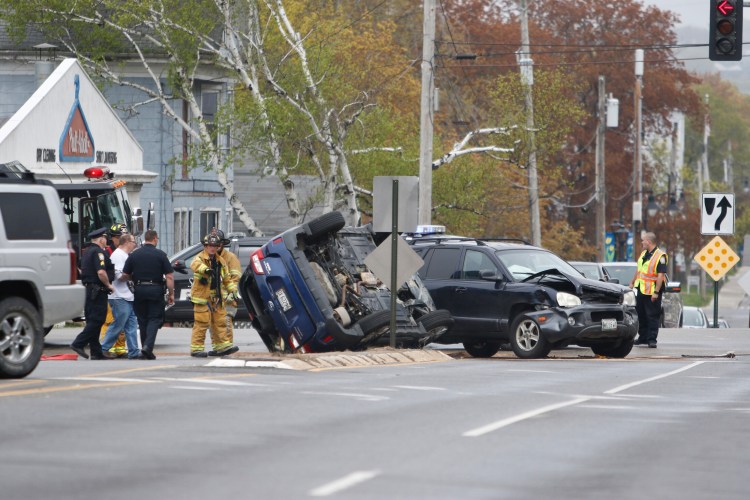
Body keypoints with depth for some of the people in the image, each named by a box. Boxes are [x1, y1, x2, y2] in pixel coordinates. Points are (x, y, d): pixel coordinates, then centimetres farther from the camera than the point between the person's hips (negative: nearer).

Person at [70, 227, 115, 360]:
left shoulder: (87, 252, 18)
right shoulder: (99, 252, -13)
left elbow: (82, 271, 26)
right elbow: (101, 272, -24)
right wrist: (108, 285, -11)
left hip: (88, 288, 10)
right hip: (98, 291, -10)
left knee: (92, 320, 9)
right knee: (97, 320, -9)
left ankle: (96, 352, 11)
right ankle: (78, 344, -15)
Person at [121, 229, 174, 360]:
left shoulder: (134, 255, 3)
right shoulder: (160, 255, -4)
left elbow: (124, 276, 4)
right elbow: (169, 276, -8)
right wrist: (171, 293, -1)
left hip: (139, 290, 3)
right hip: (155, 290, -3)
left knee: (142, 320, 12)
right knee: (154, 319, 2)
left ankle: (145, 350, 13)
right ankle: (148, 346, -16)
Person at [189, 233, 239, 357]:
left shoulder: (220, 261, 16)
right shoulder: (200, 258, -6)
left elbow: (226, 278, 23)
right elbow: (195, 265, -31)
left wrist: (233, 290, 8)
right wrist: (205, 269, -52)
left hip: (217, 297, 7)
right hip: (202, 296, -7)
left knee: (220, 321, 8)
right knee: (201, 323, -8)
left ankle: (222, 346, 15)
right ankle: (196, 348, -4)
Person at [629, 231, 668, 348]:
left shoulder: (660, 256, -14)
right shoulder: (644, 253, 13)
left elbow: (661, 275, -19)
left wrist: (656, 292, -24)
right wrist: (632, 282, 25)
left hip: (652, 291, -8)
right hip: (640, 289, 8)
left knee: (652, 316, -5)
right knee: (641, 315, 12)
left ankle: (652, 339, -2)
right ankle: (643, 337, 21)